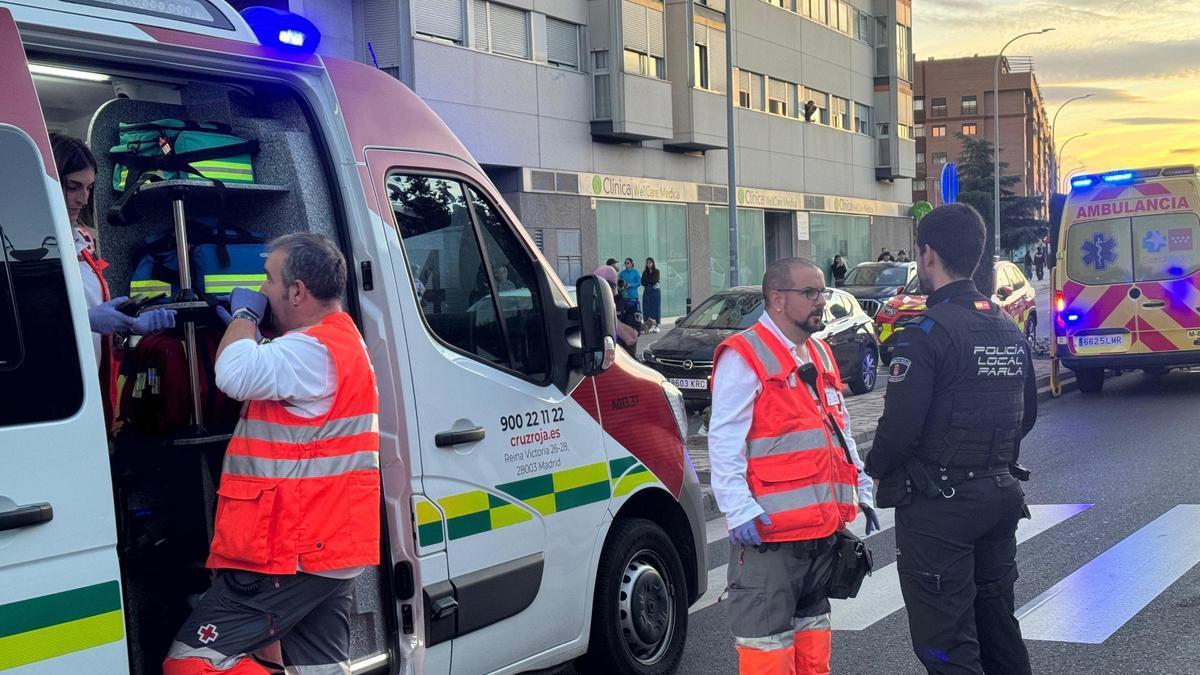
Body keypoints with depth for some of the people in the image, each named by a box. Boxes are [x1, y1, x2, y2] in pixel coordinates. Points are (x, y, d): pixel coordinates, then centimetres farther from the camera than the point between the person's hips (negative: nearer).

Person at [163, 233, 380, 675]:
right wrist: (245, 327, 17)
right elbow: (264, 376, 34)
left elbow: (235, 375, -31)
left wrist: (244, 315, -11)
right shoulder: (339, 338, 18)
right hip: (330, 547, 11)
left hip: (294, 553, -11)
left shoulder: (315, 350, -18)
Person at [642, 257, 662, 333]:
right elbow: (642, 282, 1)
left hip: (655, 292, -3)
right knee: (647, 308, -4)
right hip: (647, 292, 3)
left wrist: (647, 281, 2)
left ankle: (656, 326, -1)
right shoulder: (645, 272, 11)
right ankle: (650, 325, -3)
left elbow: (655, 281, -8)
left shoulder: (656, 271, 2)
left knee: (656, 308, -3)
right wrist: (651, 283, -8)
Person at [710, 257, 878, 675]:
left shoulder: (820, 354, 17)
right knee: (767, 639, -4)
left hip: (824, 525, 8)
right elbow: (724, 442, -15)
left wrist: (861, 492, 19)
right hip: (770, 530, -8)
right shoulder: (744, 357, -9)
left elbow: (840, 430, 25)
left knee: (813, 625, 18)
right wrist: (740, 512, -22)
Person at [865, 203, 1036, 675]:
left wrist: (875, 468, -2)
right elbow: (1026, 414, 18)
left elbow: (900, 424, -20)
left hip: (939, 506, -8)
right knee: (997, 624, 18)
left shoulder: (928, 332, -17)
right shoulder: (1008, 329, 9)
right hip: (1001, 494, 8)